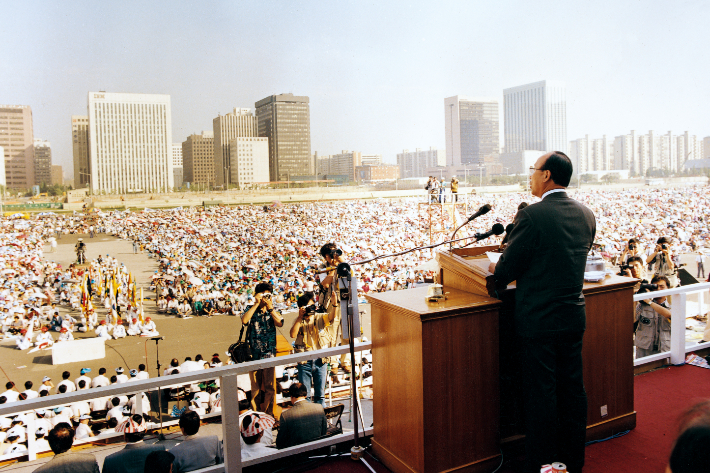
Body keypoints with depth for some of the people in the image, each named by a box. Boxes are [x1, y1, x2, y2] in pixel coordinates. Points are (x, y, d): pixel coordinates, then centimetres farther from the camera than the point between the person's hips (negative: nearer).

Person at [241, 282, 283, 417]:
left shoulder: (273, 311, 5)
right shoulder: (251, 310, 1)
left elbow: (280, 323, -14)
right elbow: (244, 320, -21)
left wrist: (270, 308, -19)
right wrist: (256, 304, -19)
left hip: (269, 354, 1)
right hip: (254, 354, -1)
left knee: (270, 387, 4)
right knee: (255, 387, 10)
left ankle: (268, 413, 17)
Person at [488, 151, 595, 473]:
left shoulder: (531, 216, -18)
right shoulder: (586, 214, 4)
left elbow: (508, 267, -13)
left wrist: (495, 275, 11)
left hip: (539, 319, -7)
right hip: (573, 316, 7)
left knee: (541, 392, 4)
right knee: (572, 388, 16)